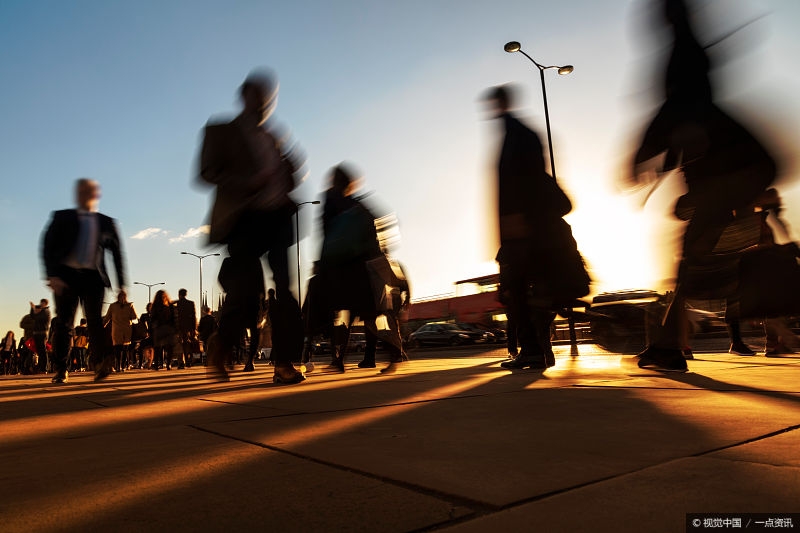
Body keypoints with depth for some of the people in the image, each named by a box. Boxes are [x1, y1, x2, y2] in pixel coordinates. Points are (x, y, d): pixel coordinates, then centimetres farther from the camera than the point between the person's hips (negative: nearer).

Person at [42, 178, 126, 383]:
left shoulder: (106, 223, 13)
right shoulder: (62, 217, 11)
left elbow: (117, 254, 13)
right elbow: (48, 247, 3)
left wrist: (121, 284, 7)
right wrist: (52, 275, -12)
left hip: (93, 277, 0)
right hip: (66, 276, 1)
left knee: (95, 321, -12)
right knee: (63, 323, 2)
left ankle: (101, 365, -24)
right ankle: (60, 370, 10)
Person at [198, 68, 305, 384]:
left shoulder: (274, 138, 23)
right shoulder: (221, 131, 8)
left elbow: (288, 181, 24)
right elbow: (208, 173, -3)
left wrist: (291, 165, 0)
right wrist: (249, 181, -18)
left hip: (277, 219, 4)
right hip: (244, 219, -4)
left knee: (284, 288, -7)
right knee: (245, 288, -4)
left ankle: (284, 363, -7)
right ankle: (220, 347, 22)